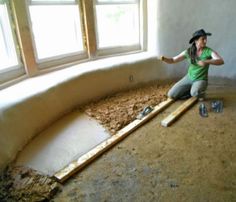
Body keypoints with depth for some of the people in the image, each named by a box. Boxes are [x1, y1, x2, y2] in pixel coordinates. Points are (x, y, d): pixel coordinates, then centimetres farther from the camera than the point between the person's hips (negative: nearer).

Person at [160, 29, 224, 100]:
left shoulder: (209, 51, -13)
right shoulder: (188, 51, -7)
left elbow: (221, 61, -26)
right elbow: (172, 60, -5)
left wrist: (206, 62, -41)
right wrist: (164, 59, -26)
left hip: (201, 80, -3)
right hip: (189, 78, 3)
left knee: (195, 93, -38)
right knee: (171, 95, -7)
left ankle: (200, 92, 1)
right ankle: (191, 90, 16)